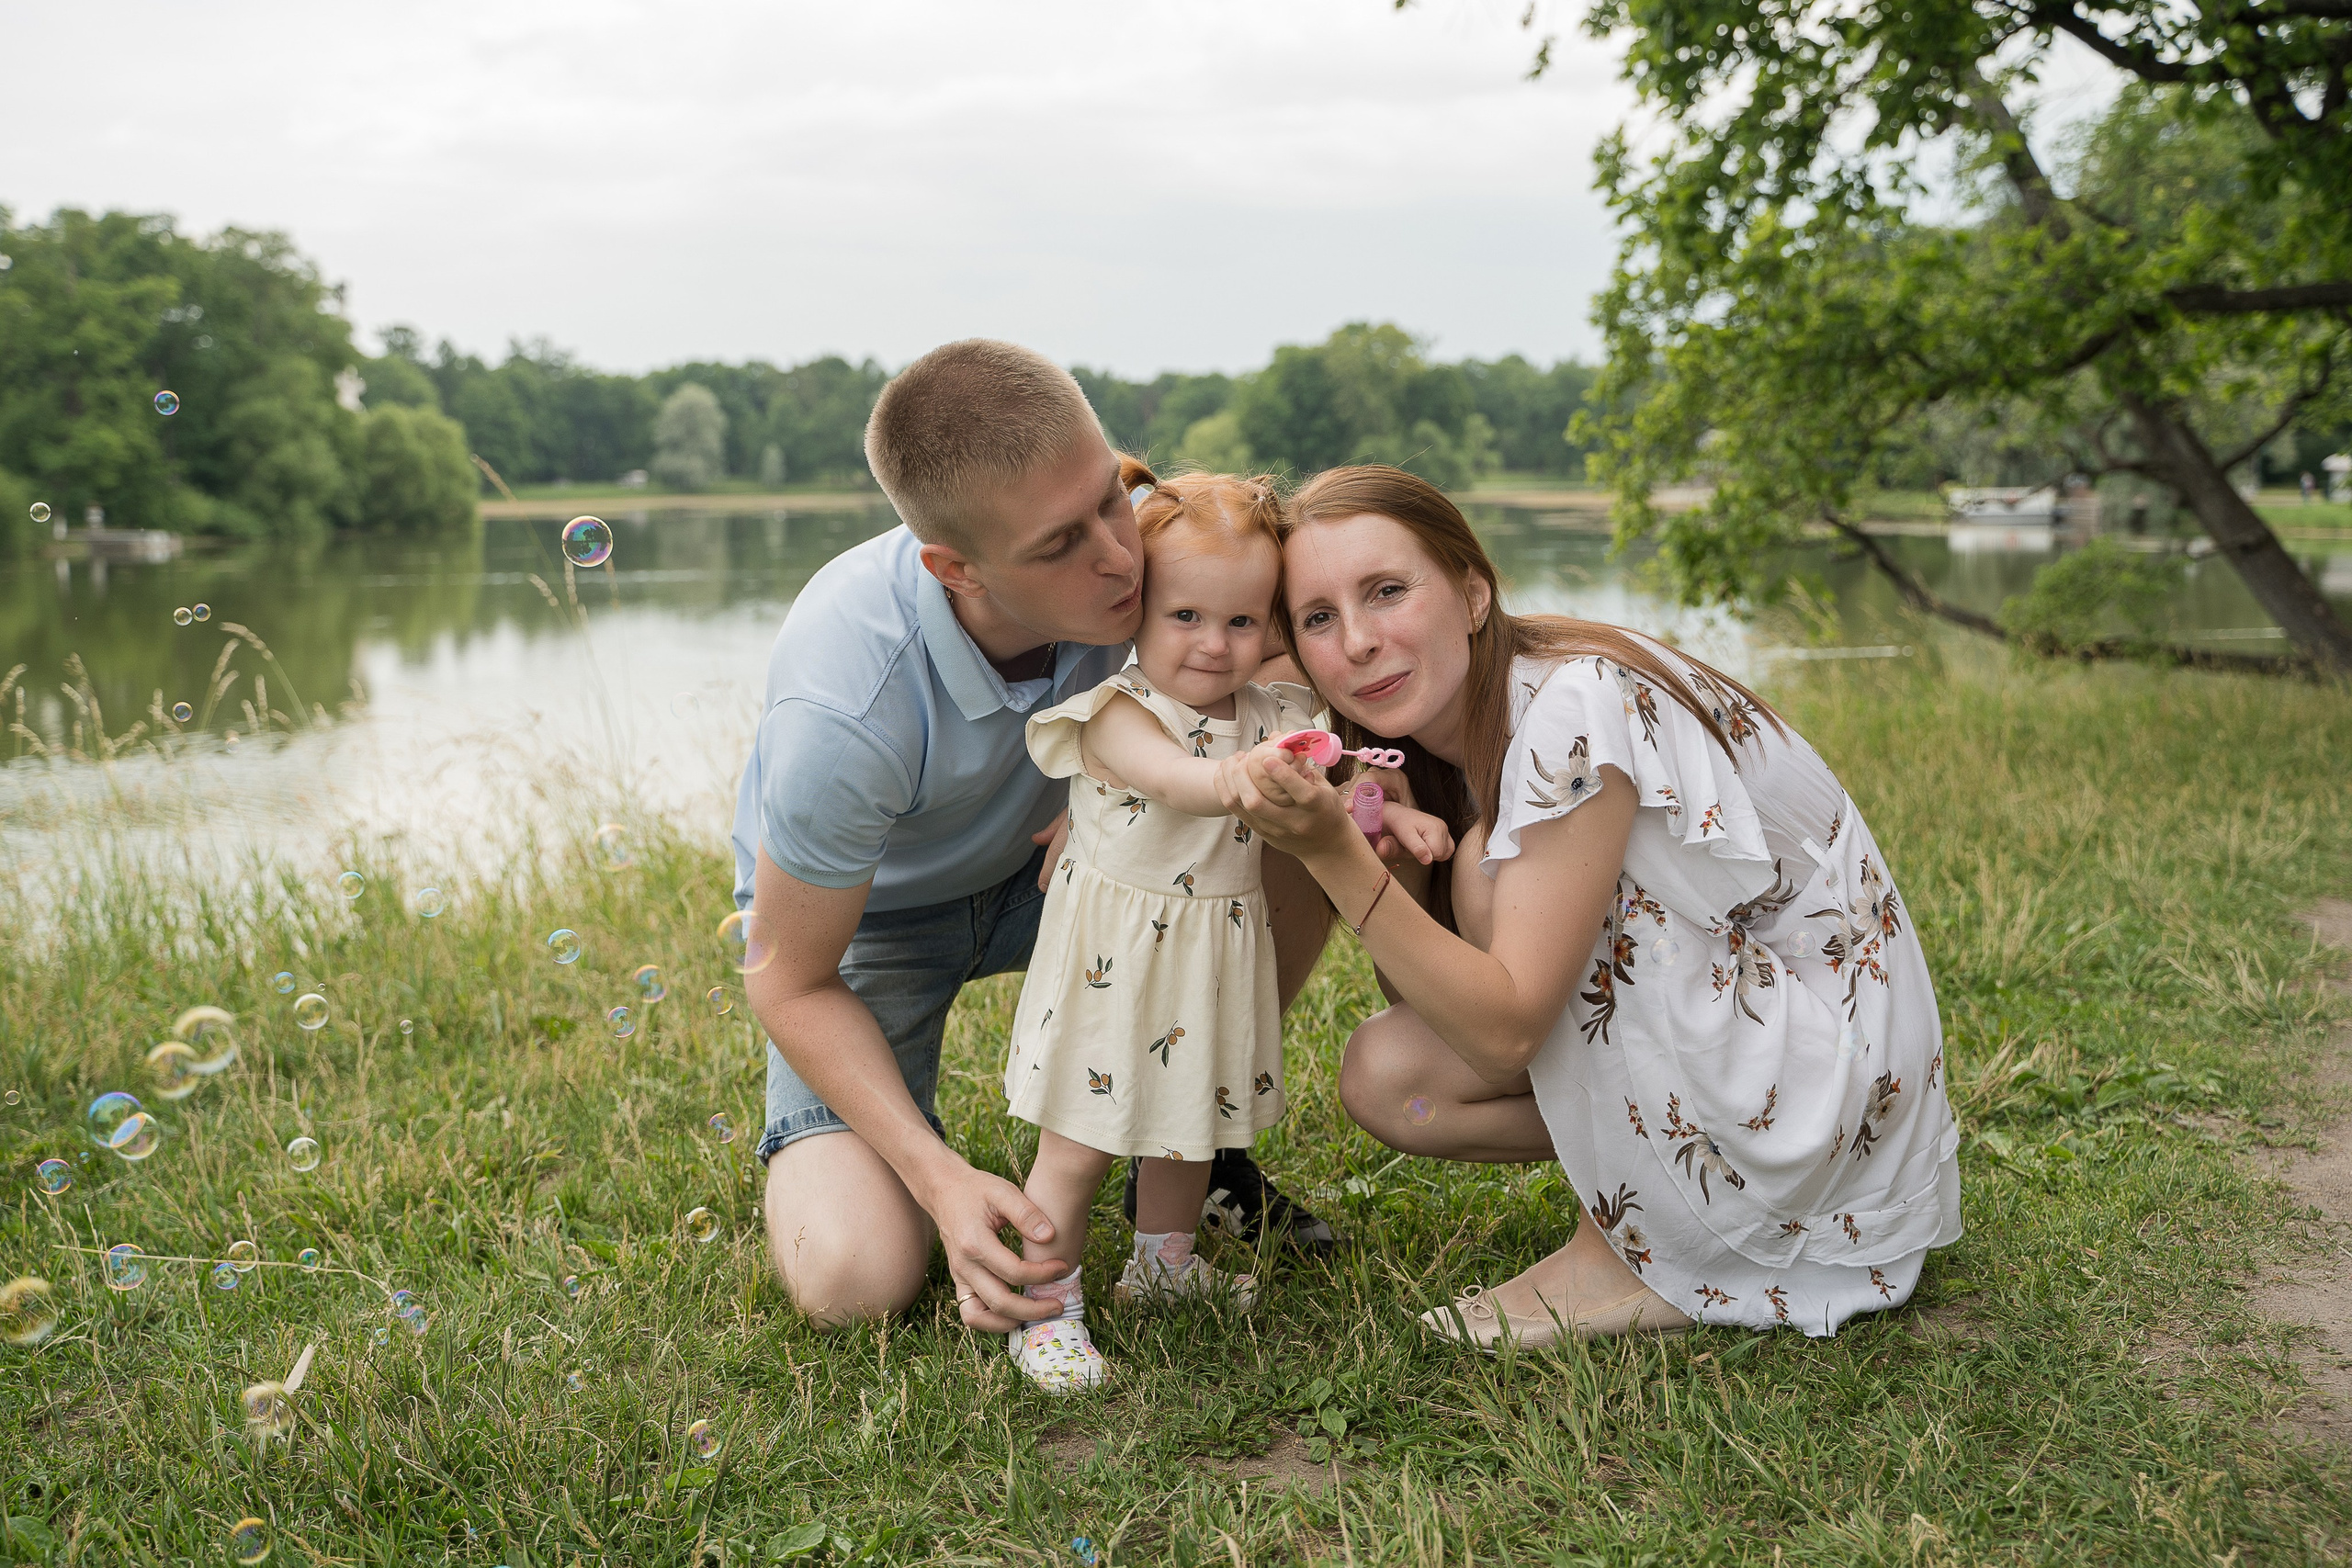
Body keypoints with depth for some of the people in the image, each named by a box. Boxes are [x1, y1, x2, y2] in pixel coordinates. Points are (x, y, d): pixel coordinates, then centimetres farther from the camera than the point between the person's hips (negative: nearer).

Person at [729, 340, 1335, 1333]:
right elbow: (791, 984, -24)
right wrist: (941, 1180, -35)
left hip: (1037, 866, 5)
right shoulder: (843, 714, -39)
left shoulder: (1116, 546, -27)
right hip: (859, 913, -4)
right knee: (856, 1280, -24)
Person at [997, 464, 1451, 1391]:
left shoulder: (1273, 718, 1)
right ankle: (1047, 1309, 16)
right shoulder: (1118, 717, -20)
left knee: (1188, 1126, 22)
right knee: (1078, 1147, 0)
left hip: (1217, 957, 6)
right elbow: (1184, 783, -39)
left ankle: (1163, 1263, 44)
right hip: (1114, 959, -6)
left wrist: (1392, 817, -9)